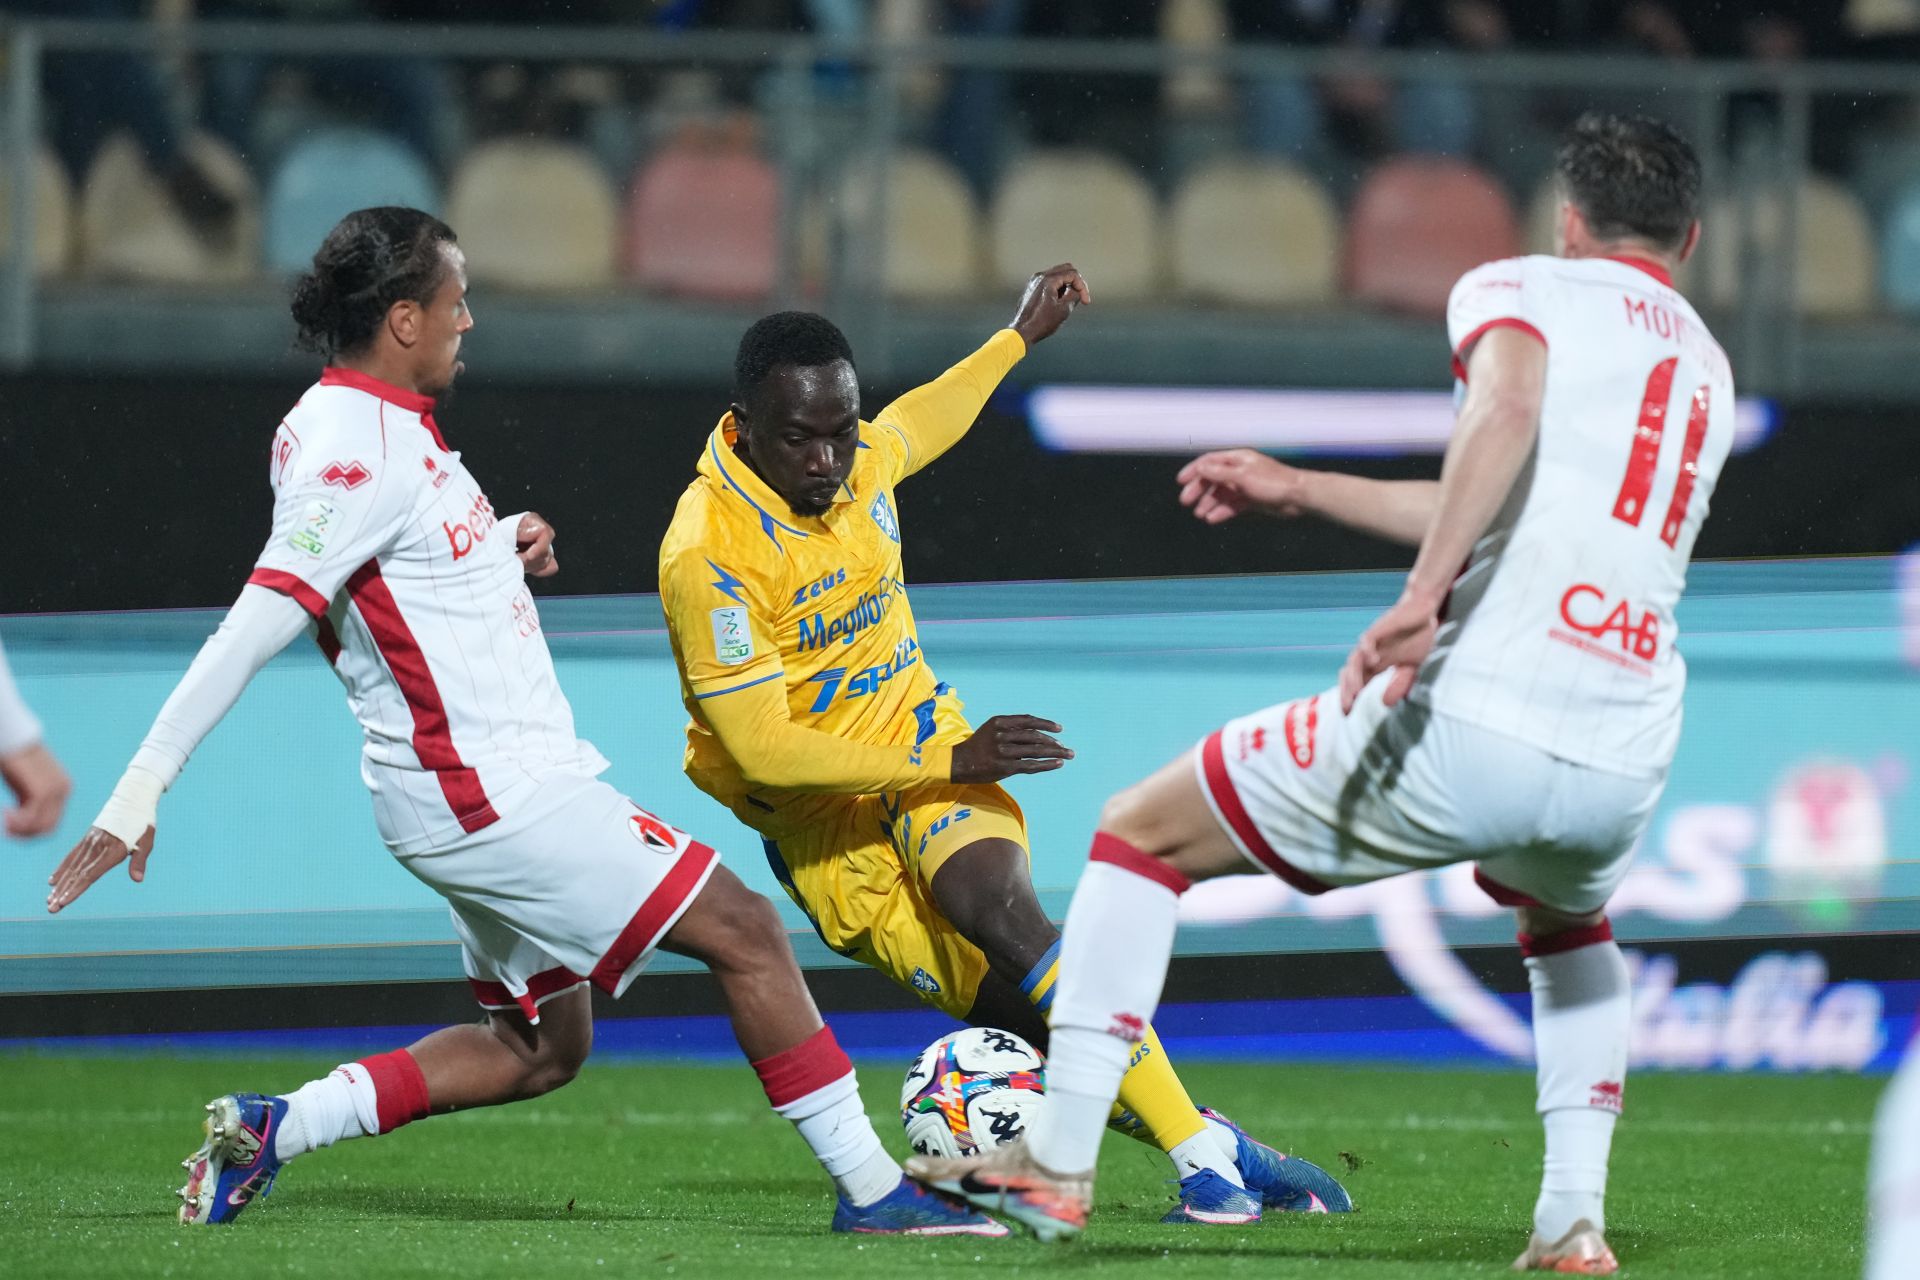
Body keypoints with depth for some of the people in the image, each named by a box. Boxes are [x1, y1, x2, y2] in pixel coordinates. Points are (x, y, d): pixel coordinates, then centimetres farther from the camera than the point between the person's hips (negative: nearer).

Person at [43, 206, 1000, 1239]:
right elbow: (258, 624, -26)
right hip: (491, 794, -11)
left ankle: (271, 1129, 13)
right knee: (745, 932, -6)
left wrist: (500, 543, 10)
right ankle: (872, 1189, -1)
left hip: (491, 785, 11)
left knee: (539, 1049, 18)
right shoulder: (360, 448, -21)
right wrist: (139, 793, -29)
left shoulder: (370, 423, 10)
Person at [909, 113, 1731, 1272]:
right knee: (1570, 930, 41)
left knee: (1140, 831, 14)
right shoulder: (1706, 364, 27)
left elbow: (1506, 407, -18)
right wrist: (1301, 492, 42)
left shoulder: (1520, 289, 7)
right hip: (1624, 770, 6)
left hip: (1470, 728, -6)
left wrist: (1421, 596, -26)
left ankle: (1059, 1162, 7)